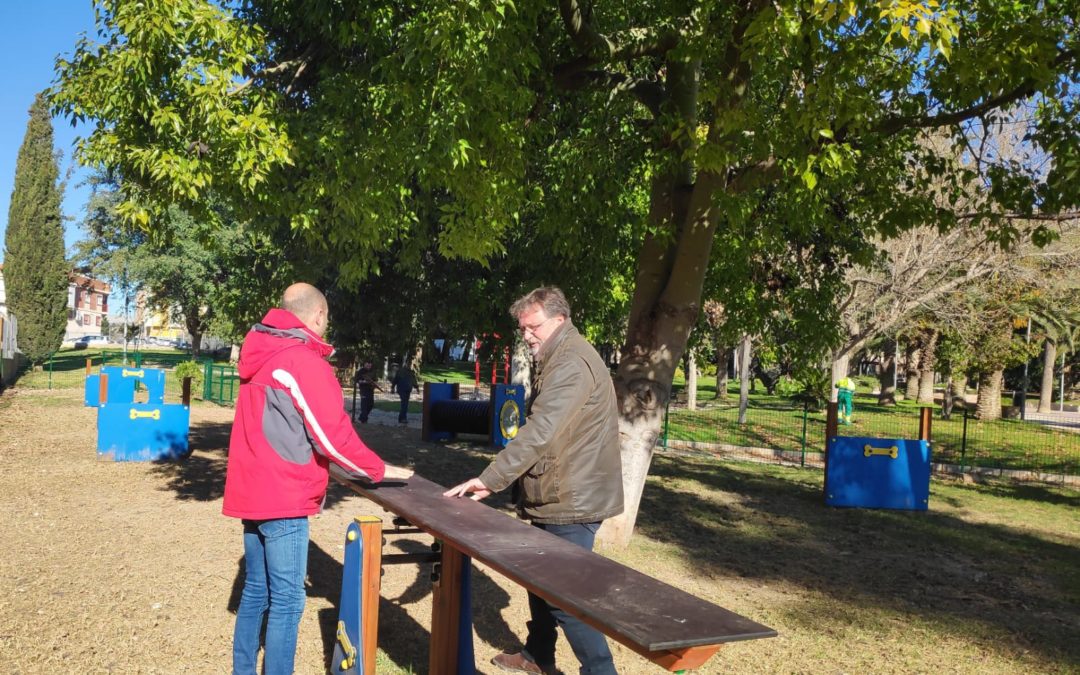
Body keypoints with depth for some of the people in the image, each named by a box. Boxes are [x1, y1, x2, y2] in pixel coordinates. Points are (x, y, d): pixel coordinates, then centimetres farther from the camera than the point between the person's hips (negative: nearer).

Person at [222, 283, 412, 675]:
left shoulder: (261, 359, 12)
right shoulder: (305, 362, -15)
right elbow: (333, 436, -16)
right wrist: (378, 470, -4)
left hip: (253, 492, 9)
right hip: (282, 498, -9)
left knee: (255, 592, 17)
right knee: (286, 601, -2)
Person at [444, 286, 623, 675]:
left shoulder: (573, 365, -20)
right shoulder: (558, 361, 15)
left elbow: (539, 433, -28)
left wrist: (490, 480, -26)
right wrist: (497, 480, 18)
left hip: (570, 501, -11)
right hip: (555, 496, 11)